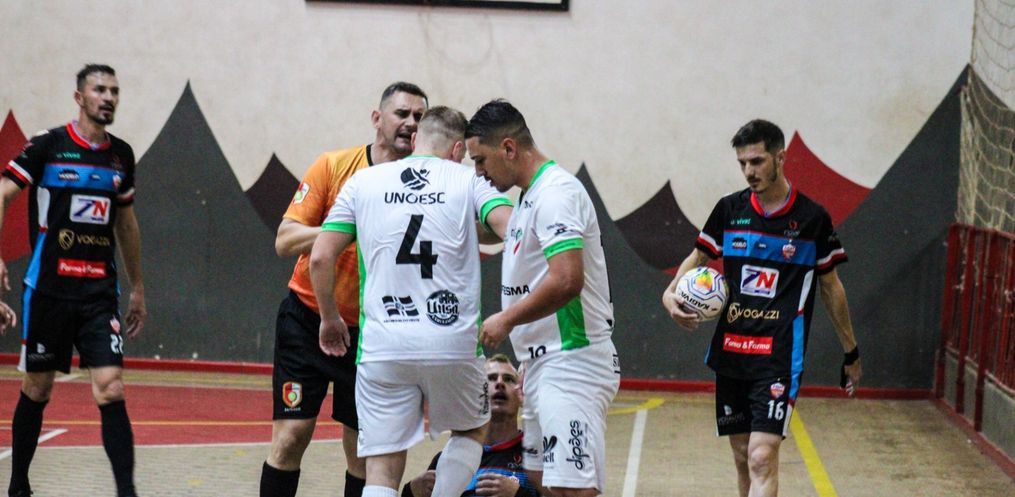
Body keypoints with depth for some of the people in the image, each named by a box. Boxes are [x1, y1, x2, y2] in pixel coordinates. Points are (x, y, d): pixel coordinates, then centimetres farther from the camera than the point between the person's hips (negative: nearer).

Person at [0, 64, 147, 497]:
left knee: (111, 392, -10)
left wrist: (137, 289, 22)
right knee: (37, 390, 8)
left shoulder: (121, 155, 10)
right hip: (48, 290, -3)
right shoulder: (47, 146, -4)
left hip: (100, 292, 3)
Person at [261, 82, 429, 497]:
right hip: (308, 318, -1)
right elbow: (285, 241, -11)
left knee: (363, 452, 5)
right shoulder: (333, 166, -7)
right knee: (290, 436, -6)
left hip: (370, 333, 2)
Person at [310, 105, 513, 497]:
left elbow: (320, 258, 5)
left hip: (381, 345, 1)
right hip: (453, 343, -1)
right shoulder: (468, 182, 5)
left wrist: (330, 318, 19)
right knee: (471, 431, 27)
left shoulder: (363, 181, 10)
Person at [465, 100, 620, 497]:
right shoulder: (530, 196, 17)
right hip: (544, 366, 11)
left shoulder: (555, 192, -15)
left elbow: (567, 281, -26)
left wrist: (506, 319, -15)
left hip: (571, 365, -11)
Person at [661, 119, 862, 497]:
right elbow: (698, 258, 18)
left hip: (779, 357, -4)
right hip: (730, 351, 4)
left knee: (762, 458, -16)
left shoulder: (813, 218, -2)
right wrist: (672, 293, -3)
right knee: (742, 456, 11)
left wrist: (851, 352, 14)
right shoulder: (730, 209, 5)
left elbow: (830, 286, 8)